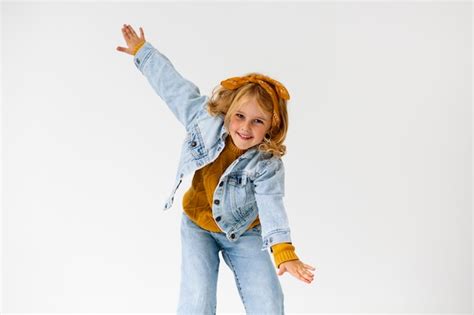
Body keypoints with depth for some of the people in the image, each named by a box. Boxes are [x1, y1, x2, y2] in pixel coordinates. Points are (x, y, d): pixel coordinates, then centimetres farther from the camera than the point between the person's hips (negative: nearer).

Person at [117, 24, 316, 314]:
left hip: (244, 233, -1)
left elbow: (272, 206, -38)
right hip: (198, 227, 1)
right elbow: (173, 84, -9)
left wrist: (284, 252, -53)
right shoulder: (205, 119, -20)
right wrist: (142, 50, 3)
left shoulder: (269, 164, -26)